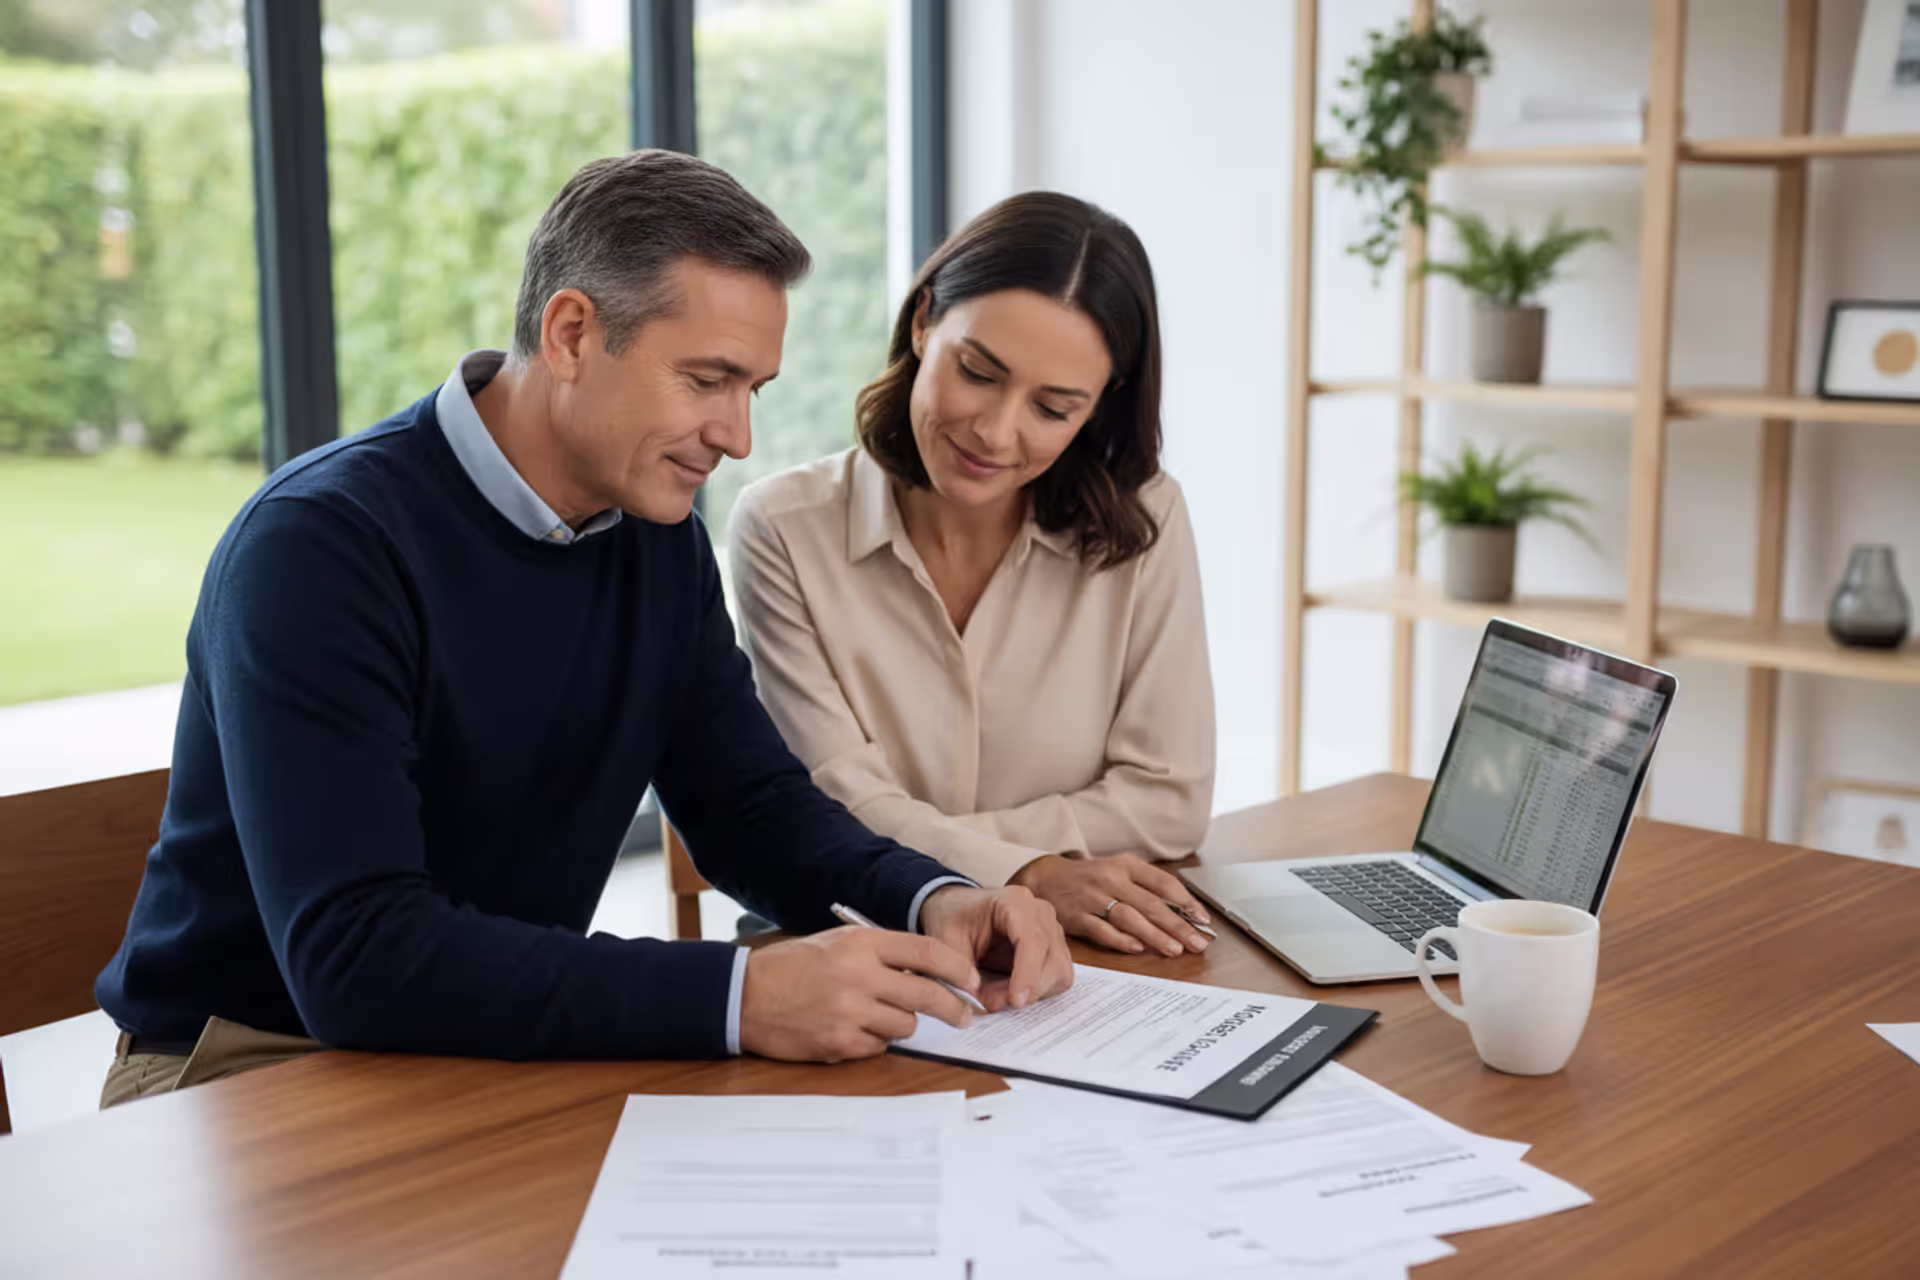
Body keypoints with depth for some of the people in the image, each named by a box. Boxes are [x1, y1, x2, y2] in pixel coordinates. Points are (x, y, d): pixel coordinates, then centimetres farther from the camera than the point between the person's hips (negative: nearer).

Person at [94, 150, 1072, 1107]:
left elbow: (748, 803, 8)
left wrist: (930, 898, -13)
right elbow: (354, 960, -31)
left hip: (499, 1048, 6)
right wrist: (739, 998, -37)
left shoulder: (657, 535, 2)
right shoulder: (320, 544, -22)